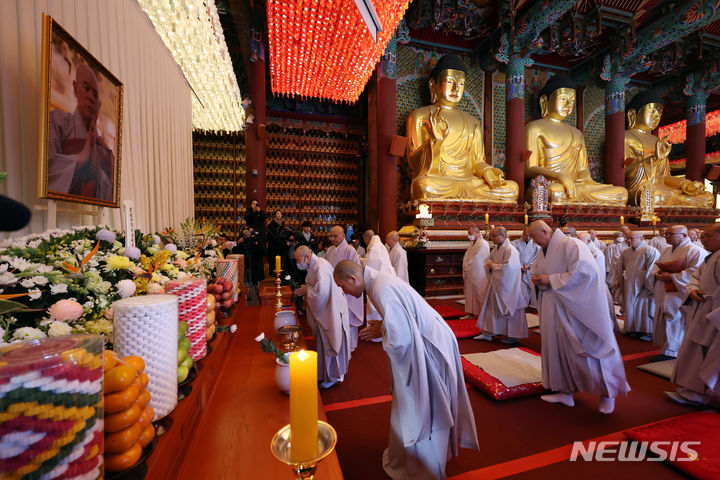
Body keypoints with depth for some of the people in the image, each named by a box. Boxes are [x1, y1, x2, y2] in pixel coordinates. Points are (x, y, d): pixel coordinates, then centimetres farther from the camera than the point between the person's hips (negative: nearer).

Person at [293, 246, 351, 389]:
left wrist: (307, 289, -16)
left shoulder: (321, 267, -26)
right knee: (323, 342, 21)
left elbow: (321, 293, -30)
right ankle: (324, 373, 38)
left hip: (331, 310, -10)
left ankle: (333, 377, 23)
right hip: (322, 310, 10)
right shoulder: (313, 266, 5)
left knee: (330, 343, 5)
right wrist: (305, 289, 0)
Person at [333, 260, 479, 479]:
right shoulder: (379, 280, 2)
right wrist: (381, 326, 0)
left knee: (419, 411, 11)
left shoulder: (382, 290, -29)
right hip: (429, 340, 10)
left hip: (429, 347, -10)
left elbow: (399, 338, -30)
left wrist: (380, 332, -13)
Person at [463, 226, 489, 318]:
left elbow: (475, 260, -20)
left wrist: (466, 267, -11)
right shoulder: (472, 243, 12)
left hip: (477, 275, -8)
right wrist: (465, 267, -1)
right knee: (469, 293, 13)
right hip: (469, 274, 9)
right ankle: (471, 312, 24)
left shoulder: (483, 244, -16)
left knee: (478, 293, 1)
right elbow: (466, 256, 13)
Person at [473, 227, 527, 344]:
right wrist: (490, 263, -7)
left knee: (509, 310, 4)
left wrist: (493, 266, -15)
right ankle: (488, 333, 22)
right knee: (491, 307, 12)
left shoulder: (510, 250, -19)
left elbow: (507, 267, -28)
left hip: (507, 286, -9)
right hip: (495, 284, 9)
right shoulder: (496, 248, 9)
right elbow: (487, 259, 15)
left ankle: (513, 336, 20)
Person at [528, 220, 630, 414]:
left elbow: (582, 272, -25)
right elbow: (536, 270, 21)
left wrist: (550, 279, -22)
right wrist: (537, 280, -3)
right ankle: (566, 392, 23)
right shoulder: (544, 252, 10)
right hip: (556, 309, 8)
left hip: (579, 307, -8)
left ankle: (608, 393, 26)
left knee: (586, 350, 2)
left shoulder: (570, 245, -16)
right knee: (559, 347, 11)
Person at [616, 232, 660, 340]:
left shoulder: (650, 251, -9)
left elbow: (652, 271, -14)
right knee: (630, 307, 11)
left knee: (643, 307, -2)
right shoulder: (625, 252, 10)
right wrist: (617, 281, 16)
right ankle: (633, 329, 22)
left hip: (642, 287, -6)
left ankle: (647, 331, 10)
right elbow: (620, 269, 18)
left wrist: (649, 286, -17)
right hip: (629, 286, 6)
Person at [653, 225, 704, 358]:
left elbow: (696, 271, -18)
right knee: (662, 321, 11)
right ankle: (665, 347, 23)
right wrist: (657, 272, 1)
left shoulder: (693, 250, -9)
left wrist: (672, 277, -19)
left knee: (674, 321, -1)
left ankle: (670, 353, 9)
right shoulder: (667, 250, 15)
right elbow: (657, 264, 22)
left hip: (679, 294, -7)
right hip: (663, 294, 8)